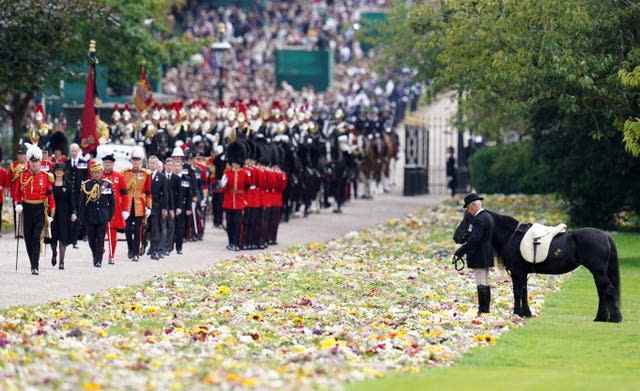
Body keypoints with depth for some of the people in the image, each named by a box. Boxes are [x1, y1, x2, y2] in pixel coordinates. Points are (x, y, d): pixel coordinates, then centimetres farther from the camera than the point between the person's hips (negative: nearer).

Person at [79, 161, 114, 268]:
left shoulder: (107, 184, 3)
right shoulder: (86, 185, 1)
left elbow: (112, 202, 10)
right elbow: (81, 203, 3)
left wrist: (110, 215, 5)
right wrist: (82, 218, -2)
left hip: (102, 218, -1)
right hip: (90, 218, 1)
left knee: (100, 239, -5)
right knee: (91, 240, 7)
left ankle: (99, 260, -2)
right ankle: (95, 257, 28)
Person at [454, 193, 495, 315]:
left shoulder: (479, 219, -19)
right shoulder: (488, 216, 13)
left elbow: (474, 240, -26)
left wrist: (461, 251, -21)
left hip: (479, 258, -10)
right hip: (487, 256, 10)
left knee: (481, 284, -8)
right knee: (485, 284, 15)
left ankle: (482, 310, -7)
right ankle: (486, 309, 20)